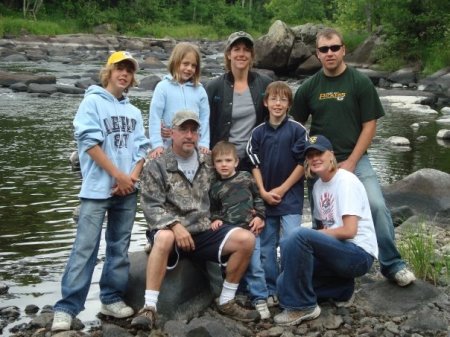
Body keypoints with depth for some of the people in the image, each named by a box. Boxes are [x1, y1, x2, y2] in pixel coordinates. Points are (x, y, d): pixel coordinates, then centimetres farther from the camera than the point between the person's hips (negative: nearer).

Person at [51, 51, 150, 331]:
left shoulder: (134, 112, 15)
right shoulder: (93, 101, -1)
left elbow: (142, 149, 10)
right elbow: (89, 141, -11)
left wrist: (132, 177, -8)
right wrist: (119, 175, -12)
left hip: (127, 190, 6)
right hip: (98, 188, -5)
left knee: (120, 247, 9)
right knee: (85, 248, -9)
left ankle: (113, 298, 19)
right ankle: (67, 307, -6)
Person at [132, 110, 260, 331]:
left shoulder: (208, 163, 12)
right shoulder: (156, 167, -1)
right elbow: (151, 207, -10)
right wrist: (175, 225, -26)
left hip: (204, 232, 4)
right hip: (171, 232, -4)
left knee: (246, 239, -16)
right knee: (164, 238, -39)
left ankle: (226, 302, -1)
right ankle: (149, 308, -34)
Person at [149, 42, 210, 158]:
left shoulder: (199, 90, 4)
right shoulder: (163, 87, -3)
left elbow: (204, 119, 5)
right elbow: (155, 117, -6)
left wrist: (204, 144, -4)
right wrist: (157, 144, -12)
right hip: (168, 149, -2)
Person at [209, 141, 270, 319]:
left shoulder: (245, 177, 4)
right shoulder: (215, 188, 6)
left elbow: (258, 198, 10)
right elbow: (214, 210, 16)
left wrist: (260, 216, 0)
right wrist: (215, 220, -3)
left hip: (250, 229, -1)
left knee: (255, 266, -3)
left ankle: (260, 299, 6)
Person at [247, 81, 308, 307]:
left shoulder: (297, 130, -5)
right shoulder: (258, 132, 4)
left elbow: (302, 163, -6)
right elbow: (254, 164, 6)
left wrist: (281, 190, -8)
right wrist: (263, 192, -5)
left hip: (290, 197, -4)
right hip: (265, 198, 4)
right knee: (266, 248, 9)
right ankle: (271, 291, 20)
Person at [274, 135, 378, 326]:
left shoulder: (346, 181, -12)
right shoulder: (318, 186, 11)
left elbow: (349, 230, -19)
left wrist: (314, 236, -10)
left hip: (359, 253, -8)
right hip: (338, 250, 8)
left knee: (299, 236, -29)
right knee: (284, 283, -4)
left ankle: (302, 307, -17)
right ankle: (342, 289, 11)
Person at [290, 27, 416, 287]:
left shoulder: (360, 83, -3)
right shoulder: (309, 87, 5)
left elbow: (370, 126, -5)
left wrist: (351, 162, -11)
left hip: (355, 160, -3)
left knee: (377, 206, -18)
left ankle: (392, 264, -5)